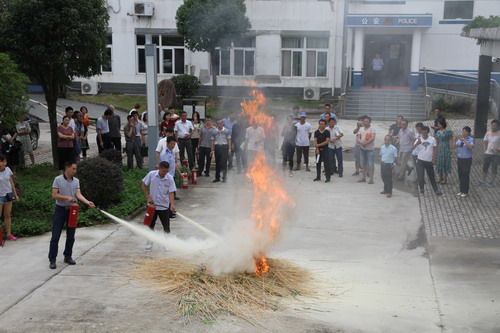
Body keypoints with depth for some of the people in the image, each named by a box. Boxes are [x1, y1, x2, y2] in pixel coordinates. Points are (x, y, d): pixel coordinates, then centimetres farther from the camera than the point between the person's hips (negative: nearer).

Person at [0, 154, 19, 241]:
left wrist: (15, 194, 11)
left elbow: (11, 183, 8)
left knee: (7, 216, 13)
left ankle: (9, 233, 21)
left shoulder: (8, 169, -2)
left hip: (8, 195, 4)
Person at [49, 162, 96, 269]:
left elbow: (79, 194, -6)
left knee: (71, 236, 9)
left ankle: (68, 256, 22)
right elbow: (54, 195, -10)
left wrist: (88, 202, -22)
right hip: (60, 209, -4)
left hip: (72, 210, 4)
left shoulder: (76, 181, 5)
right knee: (55, 236, -5)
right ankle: (52, 259, 0)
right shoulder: (58, 179, -6)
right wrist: (67, 197, -24)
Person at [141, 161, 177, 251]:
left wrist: (172, 204, -27)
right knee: (150, 225, 10)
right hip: (152, 204, 1)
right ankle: (150, 243, 24)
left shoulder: (170, 178, -13)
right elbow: (143, 185, 0)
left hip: (164, 206, -1)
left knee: (166, 226, 4)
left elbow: (171, 192, -14)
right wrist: (148, 197, -9)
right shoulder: (151, 174, -11)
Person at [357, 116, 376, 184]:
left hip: (370, 149, -6)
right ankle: (363, 177, 21)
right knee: (363, 164, 11)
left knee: (371, 164, -4)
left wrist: (366, 143, -24)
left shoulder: (372, 129, -7)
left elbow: (372, 138, -17)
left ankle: (371, 178, 0)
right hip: (362, 148, 6)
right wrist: (361, 142, -11)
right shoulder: (361, 129, 13)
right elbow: (358, 138, 10)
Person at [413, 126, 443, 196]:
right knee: (420, 177, -5)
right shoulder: (419, 140, -2)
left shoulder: (432, 139, -1)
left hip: (429, 161, 1)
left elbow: (435, 150, 1)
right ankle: (421, 190, 15)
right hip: (420, 161, -1)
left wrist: (434, 159, -6)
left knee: (432, 177, 9)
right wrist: (417, 143, -34)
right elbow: (413, 148, -15)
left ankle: (436, 191, 19)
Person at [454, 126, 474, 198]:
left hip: (467, 159, -5)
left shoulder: (471, 139, -11)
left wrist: (464, 140, -34)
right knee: (460, 175, 10)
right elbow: (454, 147, 2)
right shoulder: (460, 139, 5)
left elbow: (471, 147, -29)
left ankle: (465, 192, 10)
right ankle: (461, 190, 21)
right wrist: (454, 141, -16)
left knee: (466, 176, 0)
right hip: (459, 159, 5)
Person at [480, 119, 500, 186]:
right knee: (485, 168, 8)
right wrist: (485, 152, 6)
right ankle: (483, 181, 19)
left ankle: (492, 181, 17)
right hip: (487, 154, 4)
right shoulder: (487, 134, 6)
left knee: (494, 169, 4)